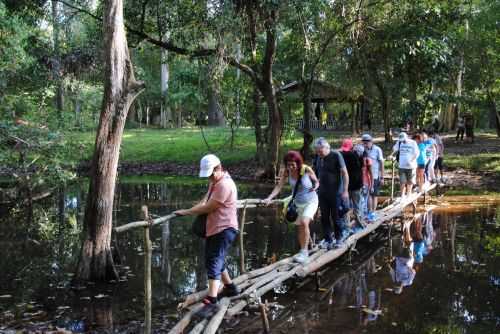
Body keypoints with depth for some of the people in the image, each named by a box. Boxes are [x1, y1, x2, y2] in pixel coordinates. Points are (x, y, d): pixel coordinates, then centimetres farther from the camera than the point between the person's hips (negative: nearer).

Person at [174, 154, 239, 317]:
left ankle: (212, 301, -20)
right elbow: (207, 201, 24)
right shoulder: (214, 181, 12)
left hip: (224, 229, -10)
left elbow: (207, 208, -20)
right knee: (215, 261, 21)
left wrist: (186, 212, -11)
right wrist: (199, 206, 1)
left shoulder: (224, 185, -21)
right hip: (213, 228, 10)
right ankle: (230, 287, 39)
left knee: (214, 263, -17)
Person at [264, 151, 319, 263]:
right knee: (300, 228, 14)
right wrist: (269, 198, -33)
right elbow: (279, 186, -19)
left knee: (304, 222, -25)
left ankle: (304, 251, -14)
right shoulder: (286, 172, -14)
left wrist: (315, 186, -30)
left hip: (311, 201, -4)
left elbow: (316, 181, -7)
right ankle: (303, 252, 31)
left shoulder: (307, 170, -22)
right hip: (298, 203, 5)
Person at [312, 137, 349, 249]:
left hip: (335, 192, -5)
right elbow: (314, 172, 14)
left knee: (336, 217, 4)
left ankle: (338, 239, 19)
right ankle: (328, 239, 19)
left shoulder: (336, 156, -14)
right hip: (322, 192, 5)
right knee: (324, 217, 8)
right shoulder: (317, 157, 3)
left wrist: (345, 191, -16)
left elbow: (345, 173, -13)